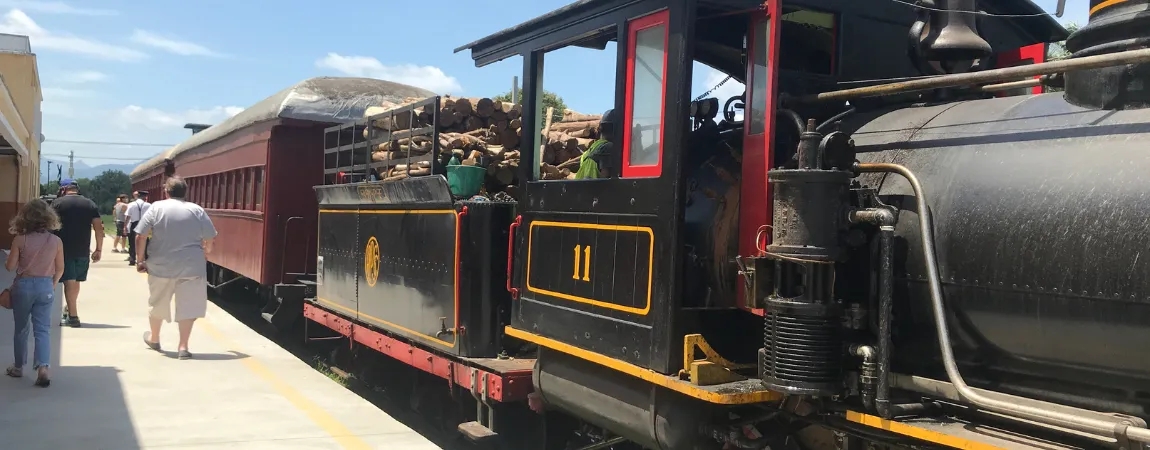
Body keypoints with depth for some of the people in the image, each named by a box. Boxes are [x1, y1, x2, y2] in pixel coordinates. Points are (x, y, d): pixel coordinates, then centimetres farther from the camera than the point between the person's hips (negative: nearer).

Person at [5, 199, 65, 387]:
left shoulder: (20, 240, -11)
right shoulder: (56, 241, -6)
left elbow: (10, 267, -5)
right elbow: (60, 269, 1)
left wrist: (6, 260, 17)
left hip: (23, 285, -1)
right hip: (45, 286, 1)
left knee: (21, 328, 14)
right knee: (43, 329, 2)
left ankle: (18, 367, 26)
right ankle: (42, 367, -13)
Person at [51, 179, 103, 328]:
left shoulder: (57, 203, 1)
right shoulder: (90, 204, 8)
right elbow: (99, 228, 1)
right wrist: (98, 249, 4)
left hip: (64, 249, -3)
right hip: (83, 250, 3)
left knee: (69, 281, -4)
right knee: (76, 281, 16)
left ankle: (73, 316, -7)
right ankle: (70, 310, 29)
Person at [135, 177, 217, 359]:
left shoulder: (156, 208, -1)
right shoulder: (197, 210, 0)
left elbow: (140, 236, -4)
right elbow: (209, 239, 3)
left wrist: (140, 259, 6)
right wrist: (205, 252, 23)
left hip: (161, 265, 1)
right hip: (191, 266, -1)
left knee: (157, 304, 19)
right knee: (188, 305, 4)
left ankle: (154, 338, 38)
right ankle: (183, 346, 1)